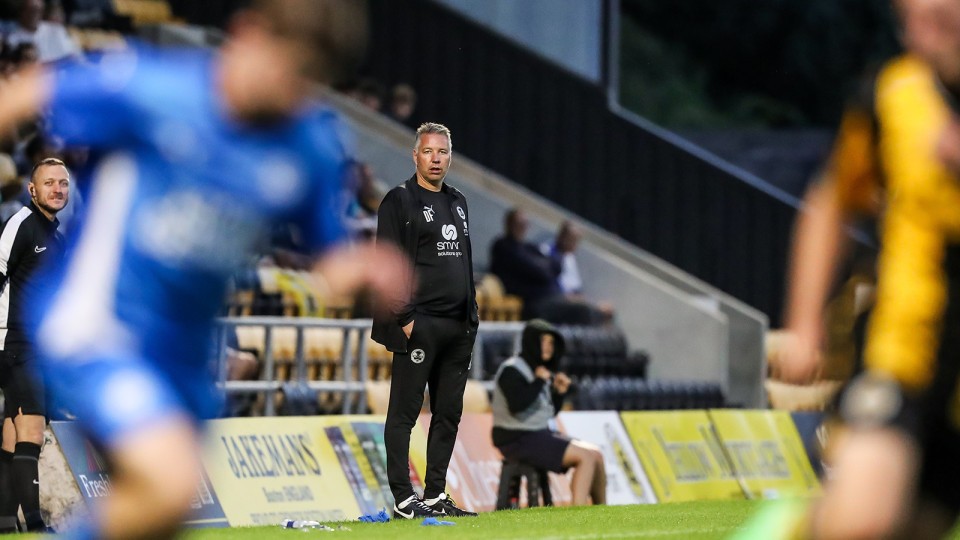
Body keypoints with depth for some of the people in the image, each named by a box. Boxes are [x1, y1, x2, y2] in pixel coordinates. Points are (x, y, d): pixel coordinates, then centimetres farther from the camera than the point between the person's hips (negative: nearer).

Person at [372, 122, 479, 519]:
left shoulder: (458, 203, 19)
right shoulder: (399, 201, -3)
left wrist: (471, 320, 16)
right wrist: (404, 319, -15)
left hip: (458, 328, 7)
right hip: (419, 325, -7)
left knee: (449, 413, 7)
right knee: (404, 412, -5)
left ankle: (436, 496, 12)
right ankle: (403, 499, -5)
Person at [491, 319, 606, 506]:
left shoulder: (539, 370, 14)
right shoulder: (512, 371, -13)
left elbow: (549, 412, 20)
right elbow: (517, 405, -29)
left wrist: (560, 392, 2)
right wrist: (539, 381, -18)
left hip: (540, 434, 10)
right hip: (518, 440, -10)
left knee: (597, 455, 4)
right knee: (586, 456, -18)